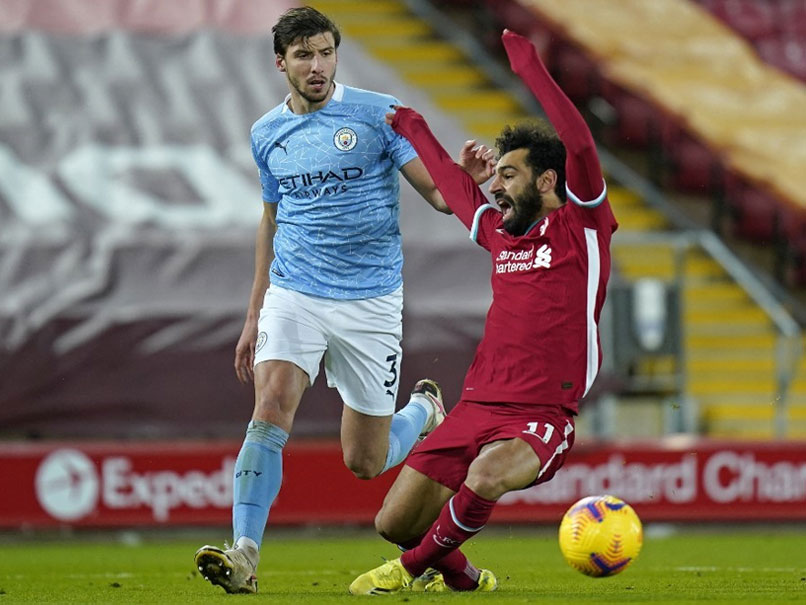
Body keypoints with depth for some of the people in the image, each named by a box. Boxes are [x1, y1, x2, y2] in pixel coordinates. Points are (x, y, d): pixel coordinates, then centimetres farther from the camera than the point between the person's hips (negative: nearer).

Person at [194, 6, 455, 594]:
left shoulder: (379, 114, -5)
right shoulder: (267, 133, 8)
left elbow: (441, 195, -8)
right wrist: (254, 316, 22)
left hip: (371, 301, -2)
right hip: (293, 295, 2)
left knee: (365, 463, 5)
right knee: (271, 410, -22)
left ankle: (424, 409, 39)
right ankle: (243, 555, -26)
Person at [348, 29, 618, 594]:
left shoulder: (582, 225, 0)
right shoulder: (501, 231, 17)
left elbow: (580, 145, -16)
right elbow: (455, 187, 38)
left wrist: (532, 70, -15)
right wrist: (416, 130, 49)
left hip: (542, 418, -7)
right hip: (476, 406, 7)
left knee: (485, 474, -37)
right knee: (393, 522, 1)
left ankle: (415, 566, -12)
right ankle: (461, 577, 30)